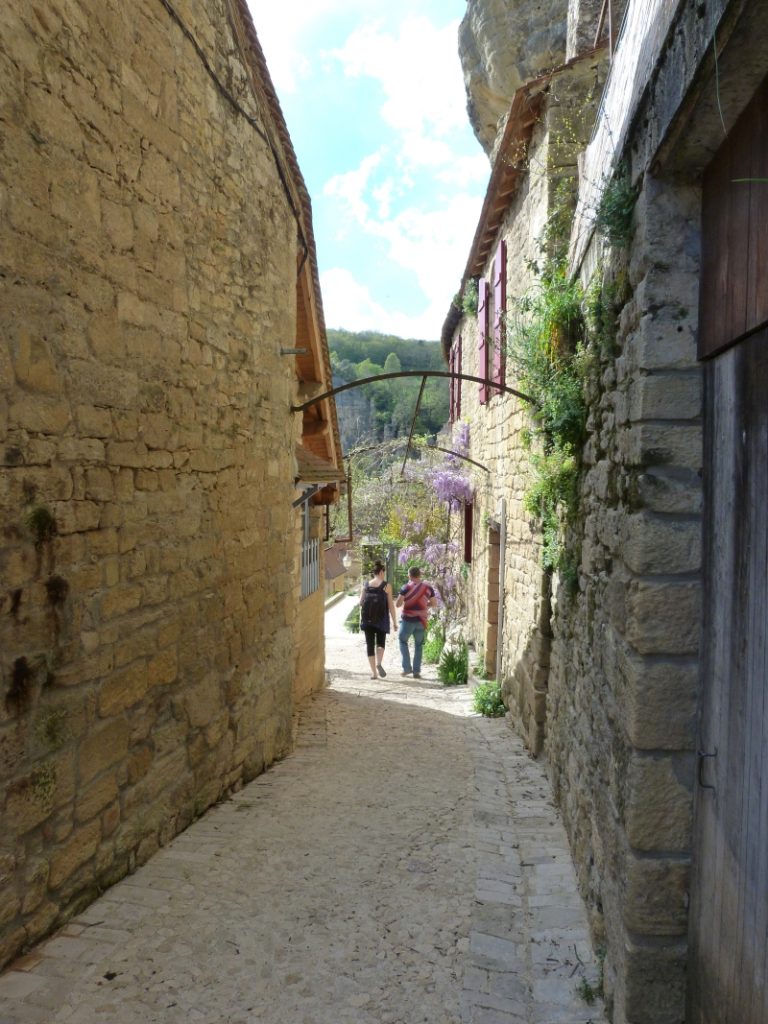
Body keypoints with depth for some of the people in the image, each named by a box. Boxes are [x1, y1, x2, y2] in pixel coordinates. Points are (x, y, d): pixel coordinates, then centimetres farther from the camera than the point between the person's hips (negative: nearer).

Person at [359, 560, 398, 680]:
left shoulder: (366, 584, 9)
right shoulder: (386, 585, 0)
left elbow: (361, 602, 8)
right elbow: (391, 605, -2)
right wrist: (394, 621, 2)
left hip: (367, 618, 2)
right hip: (381, 617, -2)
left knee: (369, 644, 7)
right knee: (380, 642, 13)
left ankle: (373, 673, 5)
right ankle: (379, 663, -14)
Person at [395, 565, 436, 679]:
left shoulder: (406, 587, -9)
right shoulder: (427, 587, 2)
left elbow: (397, 604, -11)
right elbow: (434, 603, 9)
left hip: (408, 619, -3)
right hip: (421, 620, 3)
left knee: (403, 641, 17)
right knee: (418, 646, 13)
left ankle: (407, 667, 9)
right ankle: (416, 672, 9)